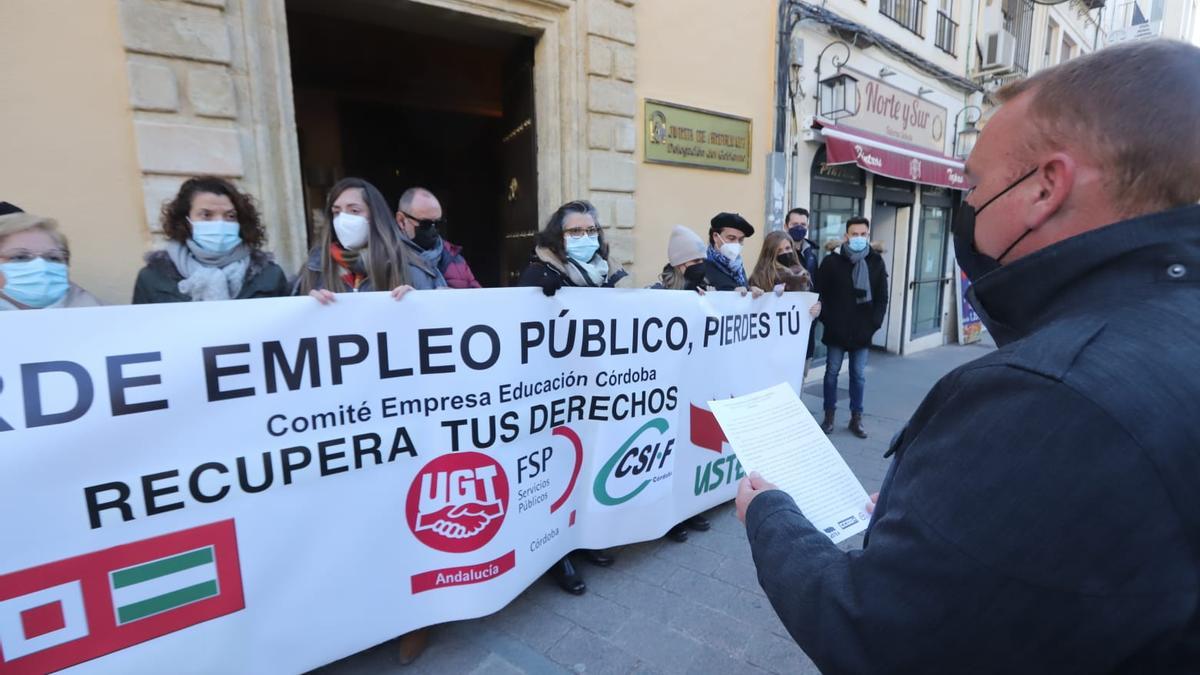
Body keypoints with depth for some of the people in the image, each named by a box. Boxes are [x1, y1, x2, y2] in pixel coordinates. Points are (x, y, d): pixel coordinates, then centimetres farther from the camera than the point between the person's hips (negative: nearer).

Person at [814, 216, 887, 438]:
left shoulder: (876, 261, 3)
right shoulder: (832, 260, -4)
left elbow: (882, 297, 6)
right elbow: (821, 293, -2)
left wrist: (875, 323, -2)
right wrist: (826, 319, -10)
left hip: (862, 330, 2)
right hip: (836, 329, -2)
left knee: (859, 375, 8)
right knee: (832, 372, 7)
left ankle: (856, 418, 20)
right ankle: (829, 416, 18)